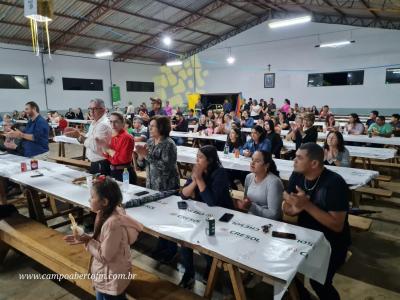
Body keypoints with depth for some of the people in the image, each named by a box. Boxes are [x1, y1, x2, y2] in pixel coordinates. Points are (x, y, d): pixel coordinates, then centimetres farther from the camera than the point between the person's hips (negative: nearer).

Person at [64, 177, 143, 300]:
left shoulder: (112, 224, -36)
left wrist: (87, 241, -20)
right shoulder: (112, 212, -7)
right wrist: (85, 238, -7)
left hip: (111, 279, -8)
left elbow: (105, 256, -26)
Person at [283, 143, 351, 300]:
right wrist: (295, 208, -23)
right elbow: (286, 207, 0)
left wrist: (307, 205, -33)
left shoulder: (334, 183, -23)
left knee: (318, 283, -16)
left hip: (331, 242, -5)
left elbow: (337, 225, -24)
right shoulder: (297, 176, -5)